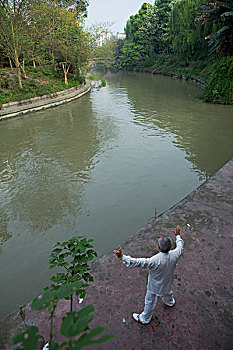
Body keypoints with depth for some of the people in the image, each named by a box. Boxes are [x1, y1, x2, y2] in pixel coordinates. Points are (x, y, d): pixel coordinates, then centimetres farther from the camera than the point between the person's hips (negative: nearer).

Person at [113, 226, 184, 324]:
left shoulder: (155, 260, -44)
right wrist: (178, 236, 9)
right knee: (168, 292, 38)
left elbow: (138, 262, -46)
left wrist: (122, 257, -47)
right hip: (167, 282, 5)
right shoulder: (174, 255, -27)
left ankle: (144, 319, 46)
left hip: (155, 286, -5)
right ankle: (170, 302, 71)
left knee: (150, 302, 21)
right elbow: (180, 247, -5)